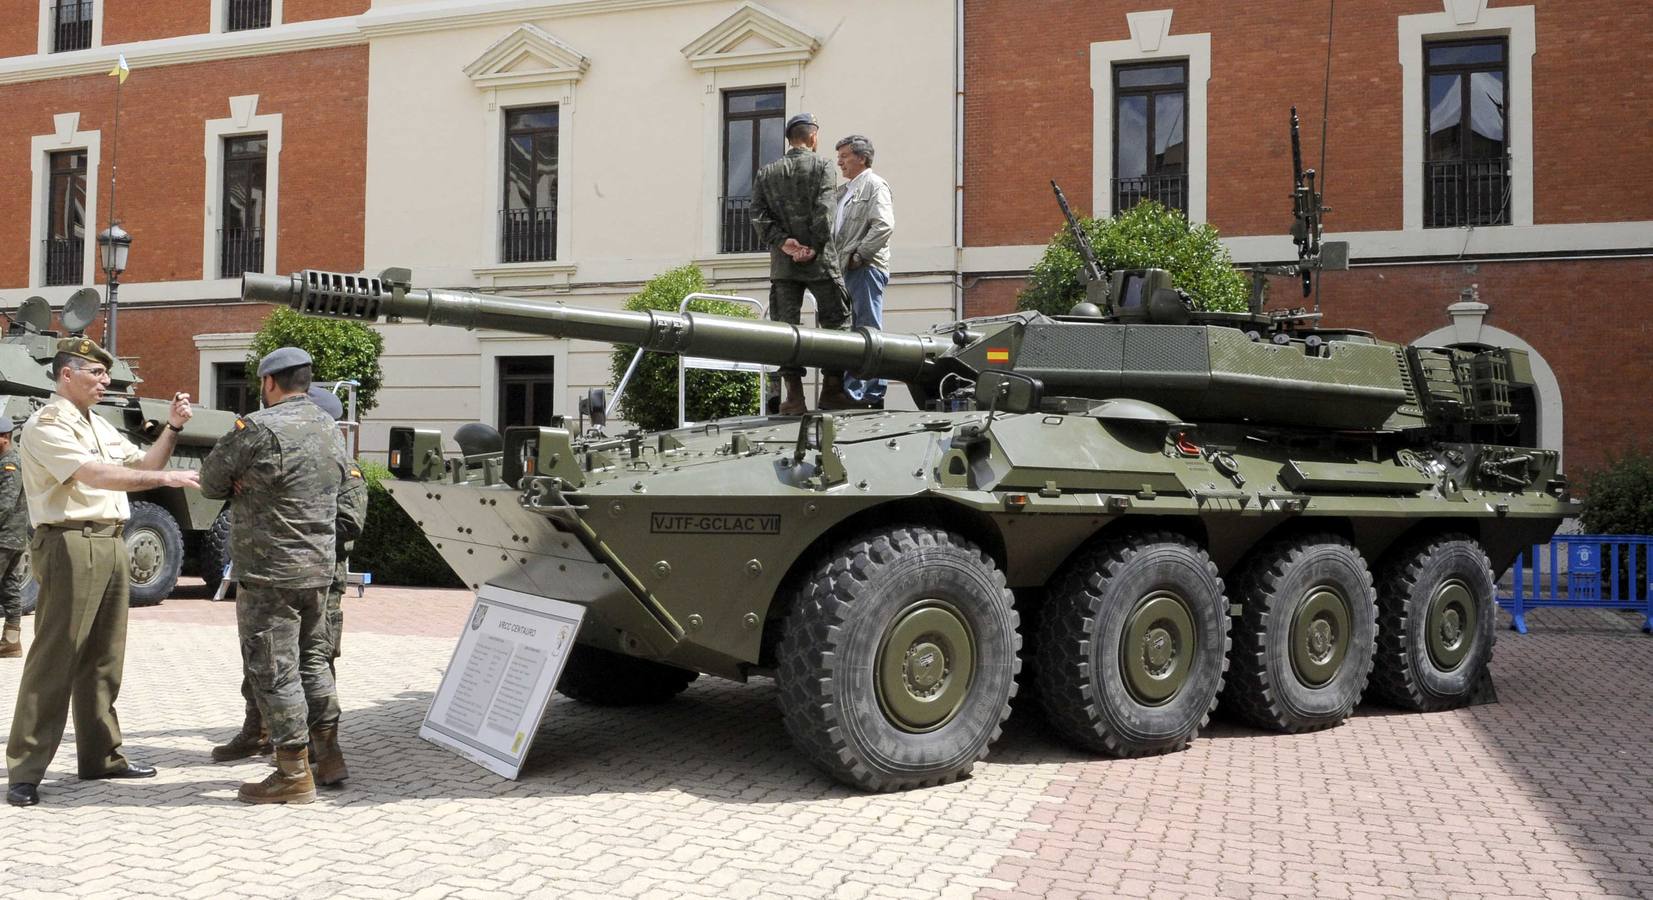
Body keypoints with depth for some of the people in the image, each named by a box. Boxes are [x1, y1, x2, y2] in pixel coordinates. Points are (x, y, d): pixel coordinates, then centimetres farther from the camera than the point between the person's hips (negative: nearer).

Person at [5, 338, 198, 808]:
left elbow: (141, 465, 20)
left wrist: (172, 428, 8)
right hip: (69, 544, -8)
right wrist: (165, 477, -24)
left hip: (111, 543, 8)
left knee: (103, 659, 12)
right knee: (54, 659, -7)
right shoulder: (47, 425, -8)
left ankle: (100, 754, 20)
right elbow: (93, 474, -21)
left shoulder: (100, 425, 19)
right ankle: (25, 770, -3)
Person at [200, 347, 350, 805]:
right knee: (311, 659, 20)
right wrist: (256, 485, 1)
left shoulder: (258, 428, -15)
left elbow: (211, 481, -6)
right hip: (319, 566, 8)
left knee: (273, 671, -1)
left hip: (269, 573, -8)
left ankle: (294, 773, 3)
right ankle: (329, 749, 26)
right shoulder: (327, 427, 8)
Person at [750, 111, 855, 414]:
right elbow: (823, 212, -13)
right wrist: (814, 249, -9)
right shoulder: (820, 167, -1)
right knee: (835, 322, 8)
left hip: (782, 263, 3)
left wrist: (783, 242, -6)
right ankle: (832, 390, 7)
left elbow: (758, 215, 0)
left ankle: (794, 395, -1)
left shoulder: (767, 173, 10)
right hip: (820, 262, -3)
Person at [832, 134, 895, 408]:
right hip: (844, 270, 9)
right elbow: (835, 229, 24)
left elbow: (884, 226, -15)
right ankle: (852, 391, 13)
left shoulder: (875, 185, -2)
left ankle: (874, 393, -6)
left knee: (869, 330, -8)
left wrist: (858, 255, -16)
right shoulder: (842, 191, 24)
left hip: (866, 268, -9)